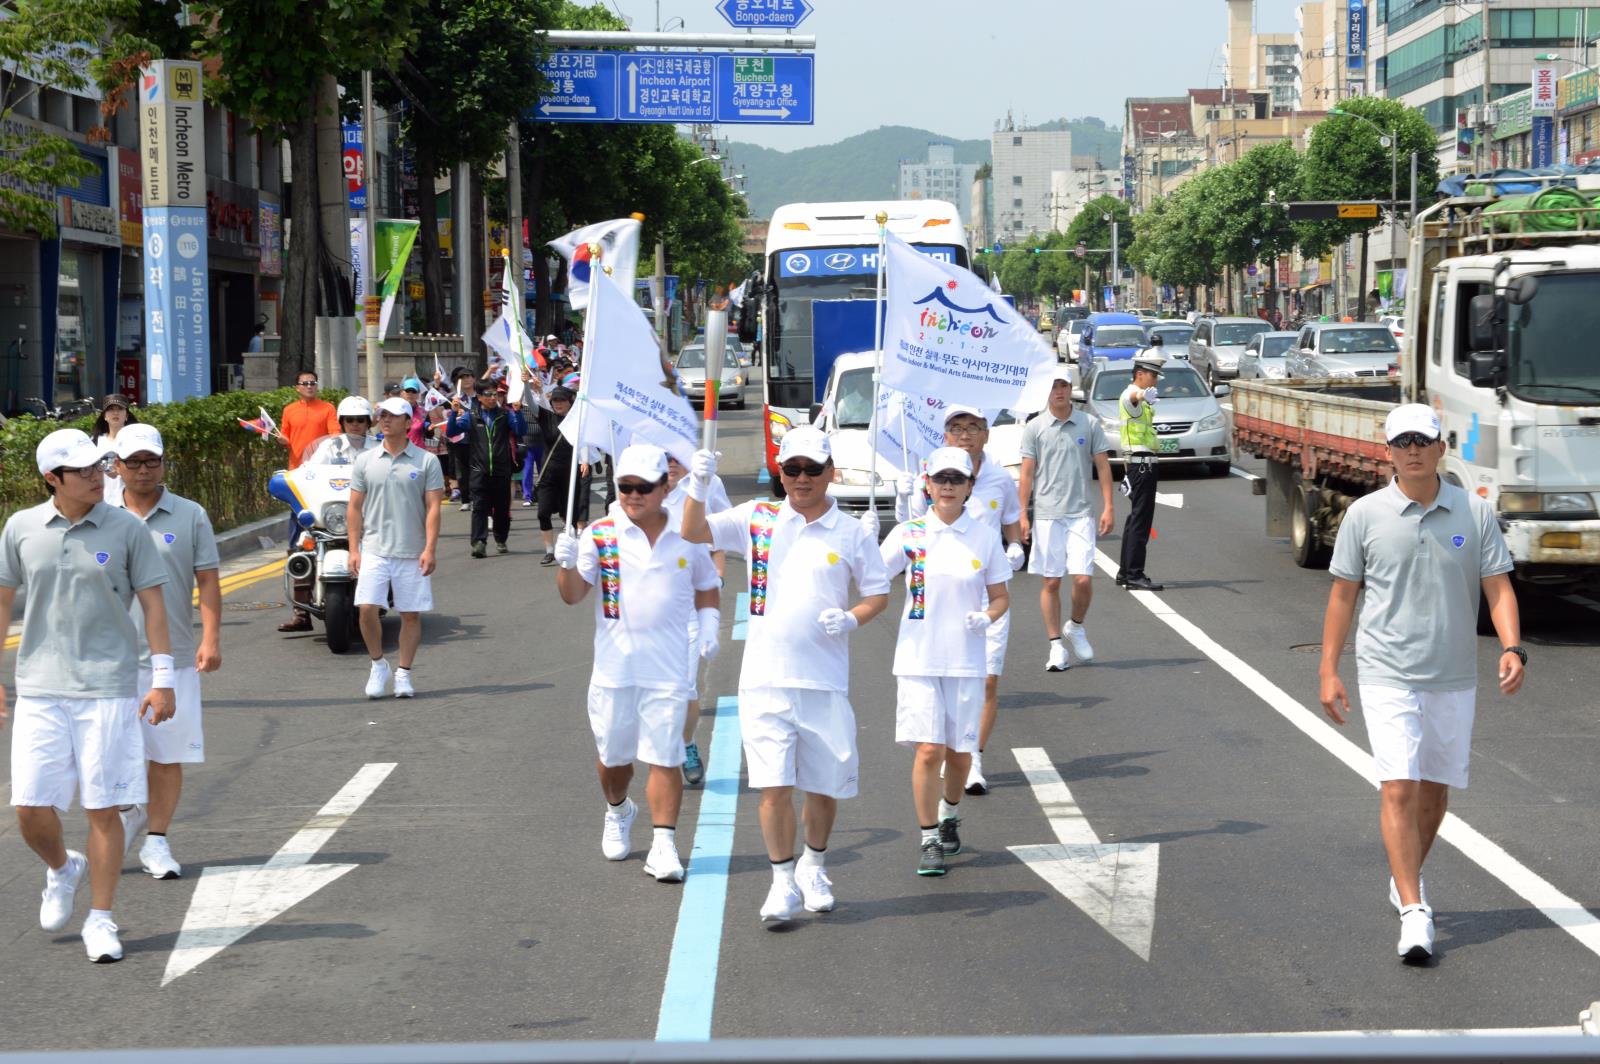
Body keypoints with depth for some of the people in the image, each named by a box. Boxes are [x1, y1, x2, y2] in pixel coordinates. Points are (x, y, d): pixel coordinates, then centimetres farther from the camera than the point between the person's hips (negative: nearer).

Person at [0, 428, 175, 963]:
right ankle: (61, 869, 32)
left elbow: (152, 604, 3)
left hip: (108, 689, -2)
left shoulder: (126, 530, -1)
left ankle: (100, 921, 10)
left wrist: (162, 680, -1)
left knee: (103, 808, -2)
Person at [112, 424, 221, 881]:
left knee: (168, 754, 2)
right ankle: (132, 810, 25)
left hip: (173, 655, 0)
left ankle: (156, 840, 13)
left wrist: (210, 639, -7)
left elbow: (208, 581, 3)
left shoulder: (190, 516, 4)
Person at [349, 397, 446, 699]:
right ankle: (378, 665, 10)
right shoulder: (365, 461, 7)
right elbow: (355, 508, 9)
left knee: (411, 614, 3)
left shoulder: (426, 461, 1)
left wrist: (430, 549, -9)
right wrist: (353, 549, 3)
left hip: (412, 553, -1)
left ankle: (404, 674, 15)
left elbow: (433, 507, -1)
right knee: (367, 608, -10)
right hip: (374, 550, 1)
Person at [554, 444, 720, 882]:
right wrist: (567, 563, -28)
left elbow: (706, 588, 16)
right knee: (613, 754, 15)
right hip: (614, 665, 1)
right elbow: (573, 596, -8)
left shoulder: (687, 537, 1)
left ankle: (664, 845, -3)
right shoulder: (600, 535, -4)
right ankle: (618, 812, 43)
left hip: (668, 668, -1)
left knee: (664, 756, -5)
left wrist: (708, 625, -2)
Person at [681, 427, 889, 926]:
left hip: (826, 680, 1)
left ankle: (814, 867, 33)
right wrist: (699, 487, -22)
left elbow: (878, 594, 8)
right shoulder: (757, 520, 3)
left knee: (825, 783, 10)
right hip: (765, 678, 0)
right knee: (774, 786, -5)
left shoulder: (854, 534, 1)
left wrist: (852, 618, -12)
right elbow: (694, 533, -4)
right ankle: (783, 882, 7)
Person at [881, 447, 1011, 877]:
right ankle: (929, 841, 1)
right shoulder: (908, 534, 0)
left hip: (966, 660, 1)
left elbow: (1000, 598, 8)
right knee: (928, 749, -10)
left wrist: (987, 617, -12)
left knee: (959, 752, 9)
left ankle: (949, 815, 38)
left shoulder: (985, 537, 2)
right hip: (918, 658, -1)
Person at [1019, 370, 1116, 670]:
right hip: (1046, 515, 0)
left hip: (1081, 514, 0)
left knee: (1083, 579, -8)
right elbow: (1027, 474, 4)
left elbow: (1102, 466, 8)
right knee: (1050, 582, 1)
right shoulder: (1034, 428, 4)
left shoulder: (1090, 424, 5)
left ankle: (1076, 626, 20)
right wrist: (1022, 514, -2)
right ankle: (1056, 646, 9)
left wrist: (1108, 507, 1)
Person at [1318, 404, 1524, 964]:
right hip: (1388, 675, -3)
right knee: (1399, 789, -12)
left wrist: (1512, 648, -15)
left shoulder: (1475, 513, 1)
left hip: (1454, 679, 3)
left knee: (1435, 788, 14)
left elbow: (1498, 587, 1)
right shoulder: (1365, 514, -2)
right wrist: (1328, 671, 1)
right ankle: (1414, 911, -14)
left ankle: (1406, 879, 38)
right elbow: (1343, 593, 4)